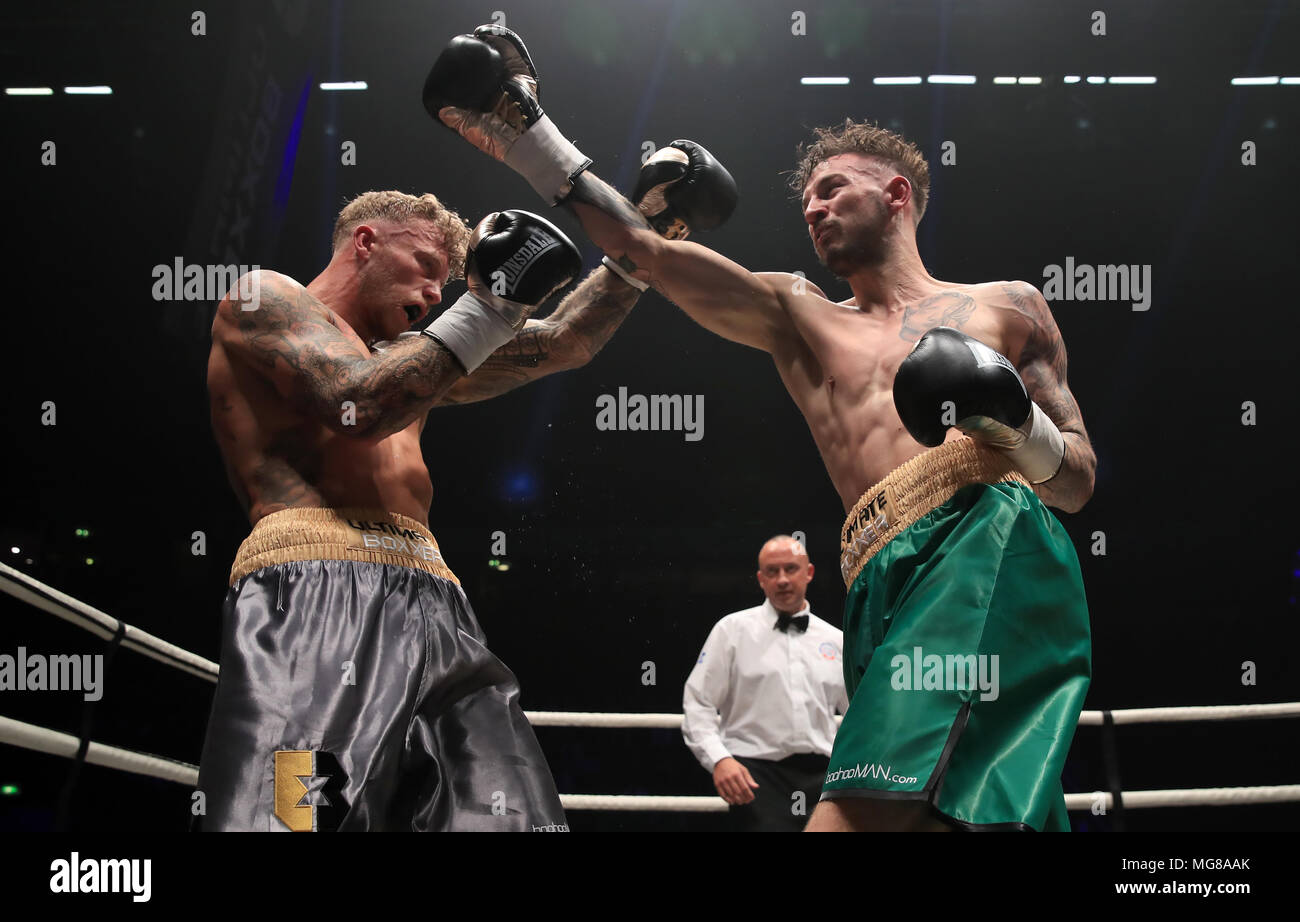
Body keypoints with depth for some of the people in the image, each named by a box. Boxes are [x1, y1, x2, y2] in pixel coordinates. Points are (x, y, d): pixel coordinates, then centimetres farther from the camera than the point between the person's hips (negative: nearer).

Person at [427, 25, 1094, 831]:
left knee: (862, 810, -26)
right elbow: (646, 253, 18)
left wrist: (1017, 423, -3)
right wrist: (526, 138, 13)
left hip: (991, 546, -4)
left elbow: (1078, 481, 19)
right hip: (891, 584, 4)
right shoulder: (799, 319, 28)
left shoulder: (1007, 308, 22)